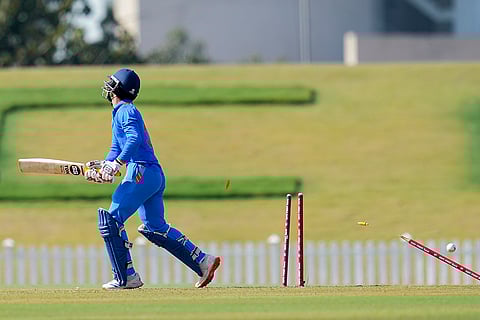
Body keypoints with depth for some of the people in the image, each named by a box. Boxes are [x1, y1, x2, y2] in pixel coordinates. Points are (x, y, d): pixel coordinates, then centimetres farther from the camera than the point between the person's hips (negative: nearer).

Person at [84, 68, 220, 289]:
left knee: (110, 220, -9)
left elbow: (135, 139, -22)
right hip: (155, 175, 10)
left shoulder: (126, 111, -5)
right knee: (155, 228, 13)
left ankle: (127, 277, -12)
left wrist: (117, 163, -31)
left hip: (141, 172, -10)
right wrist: (103, 165, 11)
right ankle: (203, 262, 9)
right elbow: (117, 149, 28)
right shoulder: (119, 113, 26)